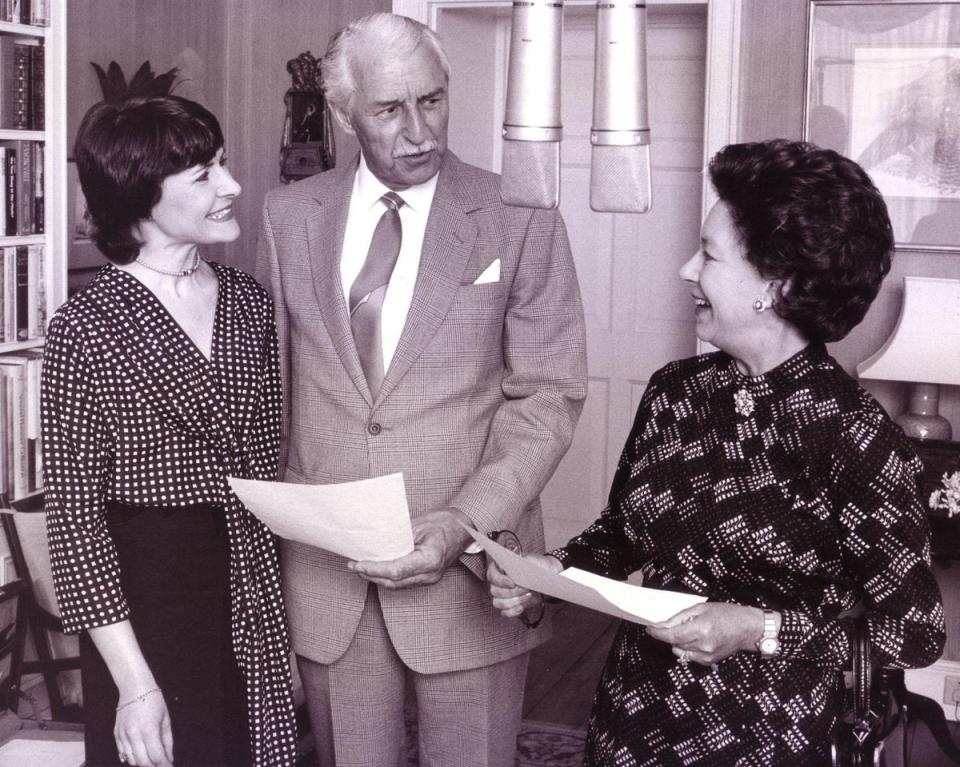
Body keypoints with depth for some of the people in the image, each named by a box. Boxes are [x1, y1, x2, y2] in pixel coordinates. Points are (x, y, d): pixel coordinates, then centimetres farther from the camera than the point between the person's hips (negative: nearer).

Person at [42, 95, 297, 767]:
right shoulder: (87, 328, -12)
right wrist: (135, 683, -15)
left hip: (257, 608, 5)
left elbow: (276, 459, 9)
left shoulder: (252, 304, 3)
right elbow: (75, 514, -12)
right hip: (145, 607, -4)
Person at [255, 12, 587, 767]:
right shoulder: (290, 215, 4)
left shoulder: (520, 222, -5)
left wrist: (465, 522, -16)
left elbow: (548, 395, -5)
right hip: (324, 571, 2)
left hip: (468, 565, -2)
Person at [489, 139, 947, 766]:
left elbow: (917, 632, -14)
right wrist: (557, 570, -7)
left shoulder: (861, 442, -19)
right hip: (631, 715, 5)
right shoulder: (674, 392, -4)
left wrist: (762, 630, -23)